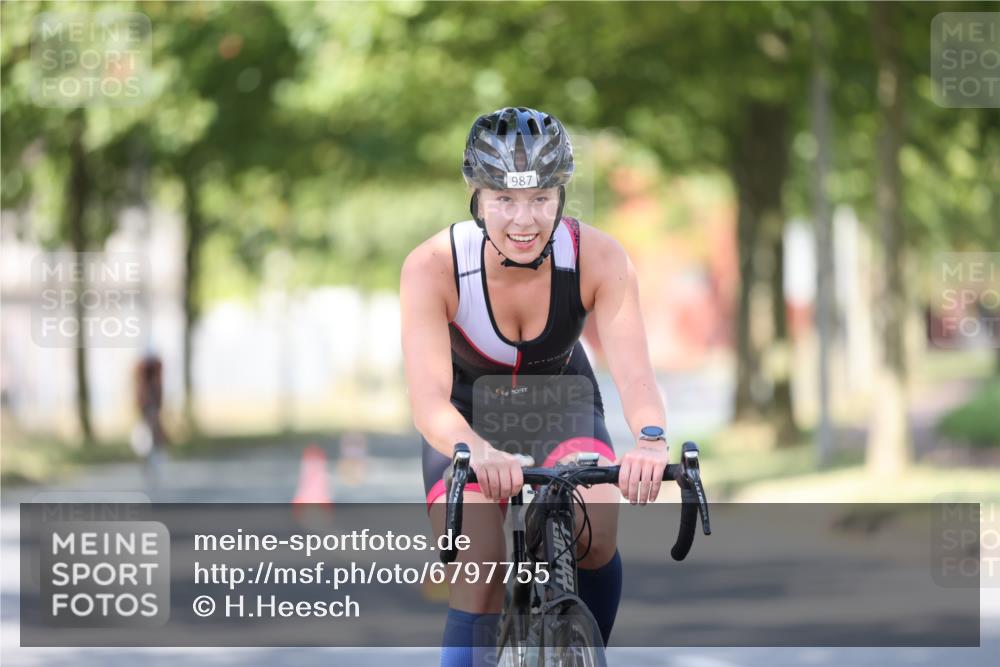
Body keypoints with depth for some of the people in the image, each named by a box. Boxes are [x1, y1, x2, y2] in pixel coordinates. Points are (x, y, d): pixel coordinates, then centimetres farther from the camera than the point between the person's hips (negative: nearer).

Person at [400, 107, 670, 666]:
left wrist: (651, 439, -59)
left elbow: (634, 372, -37)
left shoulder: (599, 258, -28)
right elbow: (429, 400, -40)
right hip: (469, 417, -1)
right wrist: (476, 452, -62)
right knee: (478, 570, -22)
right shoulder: (432, 267, -31)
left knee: (596, 525, -26)